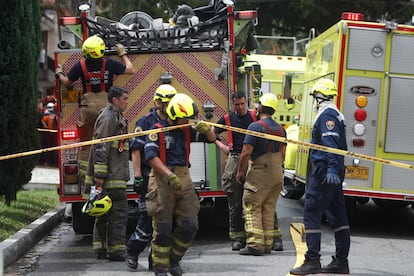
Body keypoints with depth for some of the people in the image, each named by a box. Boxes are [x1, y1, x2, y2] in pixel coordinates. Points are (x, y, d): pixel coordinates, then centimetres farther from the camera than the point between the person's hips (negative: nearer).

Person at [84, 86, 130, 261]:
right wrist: (100, 176, -24)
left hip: (115, 176, 11)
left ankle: (101, 249, 17)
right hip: (111, 177, -11)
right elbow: (100, 149, -20)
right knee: (118, 213, -8)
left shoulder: (116, 118, 20)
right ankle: (116, 251, -6)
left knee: (104, 213, 12)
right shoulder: (108, 118, -13)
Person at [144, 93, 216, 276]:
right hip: (162, 179, -5)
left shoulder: (186, 131, 13)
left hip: (184, 179, 6)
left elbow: (211, 138, 13)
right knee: (163, 227, -3)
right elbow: (151, 155, -16)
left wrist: (206, 128, -12)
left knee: (190, 225, 0)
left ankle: (174, 259, 18)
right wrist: (170, 175, -23)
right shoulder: (157, 130, -5)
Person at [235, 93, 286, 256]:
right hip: (277, 174, 7)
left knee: (252, 207, -4)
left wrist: (240, 171, -6)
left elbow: (246, 152, -16)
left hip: (259, 171, -7)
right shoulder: (280, 129, 10)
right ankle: (267, 243, 12)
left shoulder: (255, 126, -12)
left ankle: (255, 244, -13)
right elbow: (282, 153, 13)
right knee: (269, 208, 12)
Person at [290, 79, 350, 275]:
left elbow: (331, 144, -25)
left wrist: (331, 168, -34)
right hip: (333, 173, 10)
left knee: (311, 214, -8)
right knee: (337, 216, 10)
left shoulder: (327, 115, -12)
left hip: (324, 171, -10)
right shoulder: (335, 114, 19)